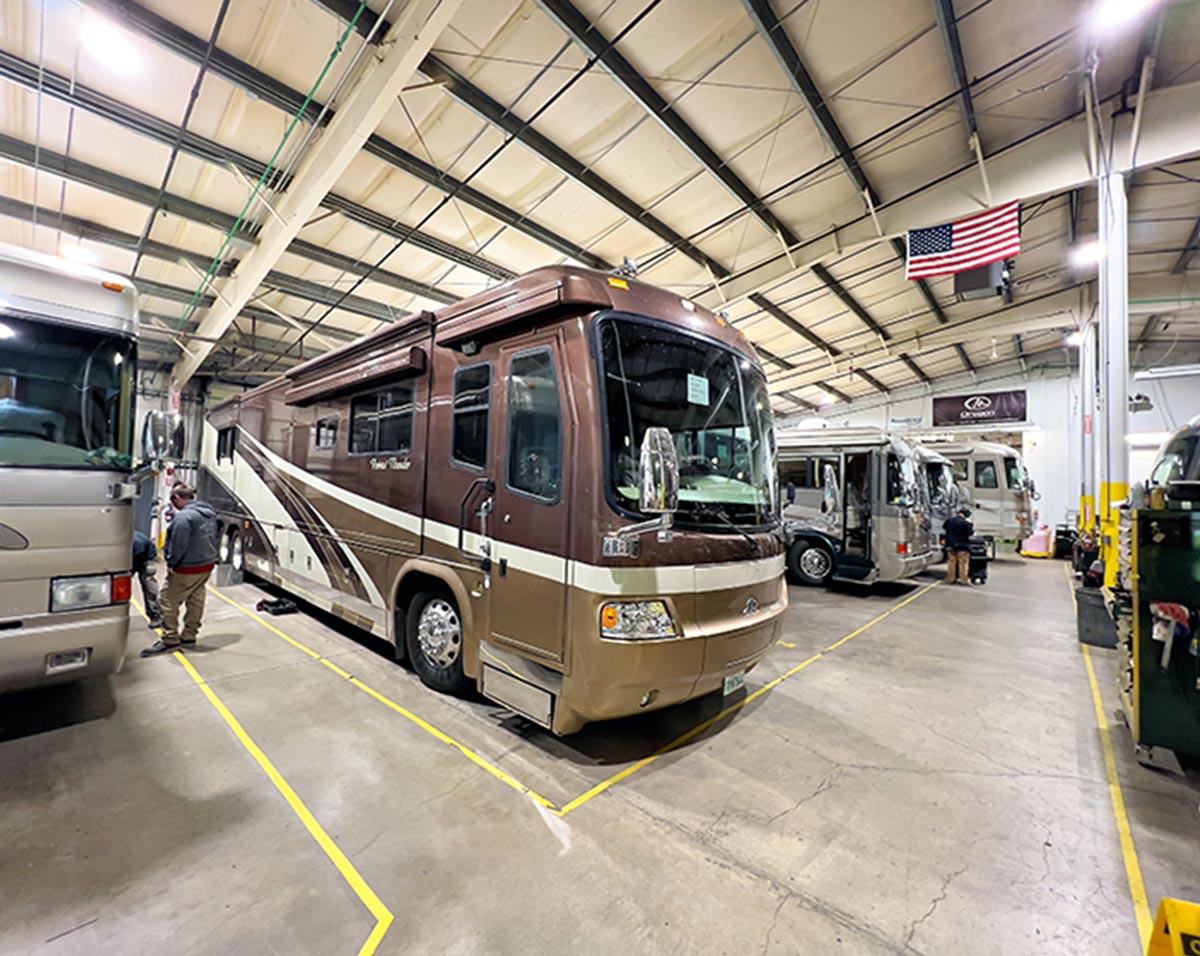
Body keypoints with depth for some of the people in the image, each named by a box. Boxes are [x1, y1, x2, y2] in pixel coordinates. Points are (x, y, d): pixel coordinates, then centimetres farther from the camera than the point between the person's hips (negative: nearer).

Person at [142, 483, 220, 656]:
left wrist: (171, 563, -8)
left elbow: (178, 545, -21)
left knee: (169, 601, 3)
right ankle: (189, 637, 26)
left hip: (187, 569, -9)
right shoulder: (209, 512, 8)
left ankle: (170, 640, 8)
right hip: (207, 566, 9)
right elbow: (216, 536, 15)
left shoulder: (184, 517, -21)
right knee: (196, 601, 16)